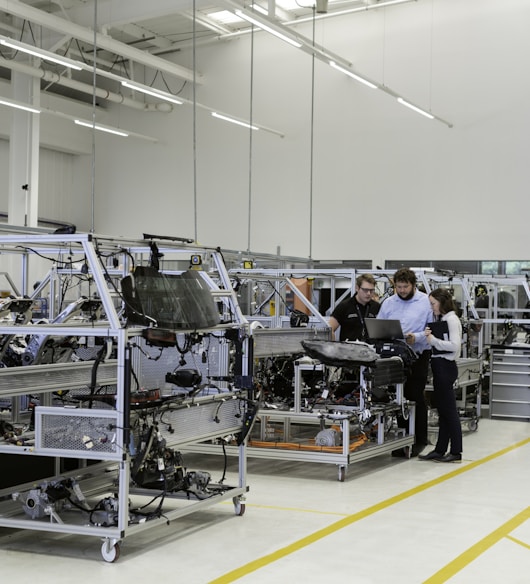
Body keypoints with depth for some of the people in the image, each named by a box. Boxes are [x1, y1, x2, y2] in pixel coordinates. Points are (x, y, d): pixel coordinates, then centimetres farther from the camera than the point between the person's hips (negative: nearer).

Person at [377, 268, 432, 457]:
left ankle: (420, 439, 11)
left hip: (418, 355, -4)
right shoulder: (389, 303, 9)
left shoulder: (425, 302, -3)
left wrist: (416, 338, -21)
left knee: (416, 396, -1)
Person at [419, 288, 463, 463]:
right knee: (442, 409, 12)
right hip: (438, 365, 9)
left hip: (446, 366, -9)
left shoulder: (451, 319, -11)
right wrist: (427, 337, -1)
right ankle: (440, 450, 17)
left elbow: (454, 345, -20)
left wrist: (433, 340, -15)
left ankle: (456, 452, 1)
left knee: (449, 410, -4)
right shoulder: (439, 319, 15)